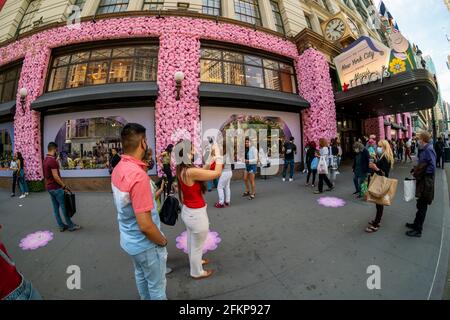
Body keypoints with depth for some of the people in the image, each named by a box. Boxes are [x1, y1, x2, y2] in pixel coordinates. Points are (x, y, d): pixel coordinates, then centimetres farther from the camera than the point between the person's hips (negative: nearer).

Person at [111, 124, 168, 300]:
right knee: (157, 286, 16)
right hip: (145, 244, -8)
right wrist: (163, 241, -13)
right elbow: (145, 226, -31)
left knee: (140, 275, 30)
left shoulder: (118, 169, -5)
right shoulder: (138, 175, -33)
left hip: (129, 239, 8)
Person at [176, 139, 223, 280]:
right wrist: (218, 153, -16)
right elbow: (217, 173, -26)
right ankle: (197, 272, 40)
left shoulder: (181, 169, -3)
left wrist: (213, 157, 2)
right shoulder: (190, 171, -31)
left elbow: (203, 170, 7)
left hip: (187, 211, 9)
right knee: (197, 246, 16)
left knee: (191, 241, 31)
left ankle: (195, 261, 56)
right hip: (196, 214, -9)